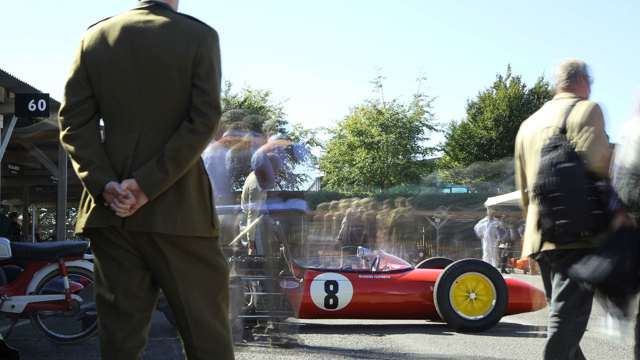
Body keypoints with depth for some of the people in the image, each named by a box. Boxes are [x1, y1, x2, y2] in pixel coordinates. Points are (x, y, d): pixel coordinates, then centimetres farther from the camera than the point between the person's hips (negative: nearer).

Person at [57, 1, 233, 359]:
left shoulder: (94, 37, 8)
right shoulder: (200, 36, -2)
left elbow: (74, 121, 2)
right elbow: (203, 121, -11)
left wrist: (104, 184, -5)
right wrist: (148, 185, -11)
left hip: (111, 208, 4)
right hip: (178, 208, -4)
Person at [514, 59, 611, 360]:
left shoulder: (529, 124, 21)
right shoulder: (586, 109, -1)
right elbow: (596, 161, -19)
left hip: (540, 237, 7)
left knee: (563, 315, 16)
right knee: (568, 317, -10)